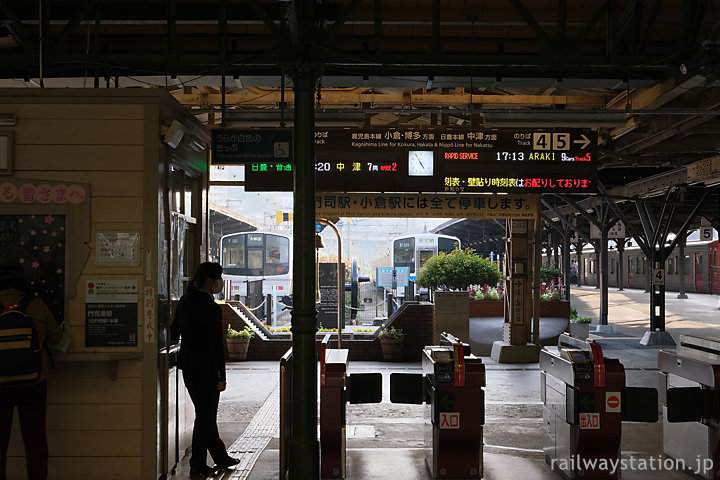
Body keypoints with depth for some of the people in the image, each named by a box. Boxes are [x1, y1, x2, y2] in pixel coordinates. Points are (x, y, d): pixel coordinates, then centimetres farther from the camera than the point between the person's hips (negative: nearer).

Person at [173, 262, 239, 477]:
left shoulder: (185, 302, 6)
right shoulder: (211, 308, -19)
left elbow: (175, 329, 13)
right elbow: (216, 344, -19)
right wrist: (221, 376, -15)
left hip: (187, 364, 9)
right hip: (205, 368, -9)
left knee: (206, 413, 17)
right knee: (205, 415, 3)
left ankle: (221, 457, 30)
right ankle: (198, 465, 11)